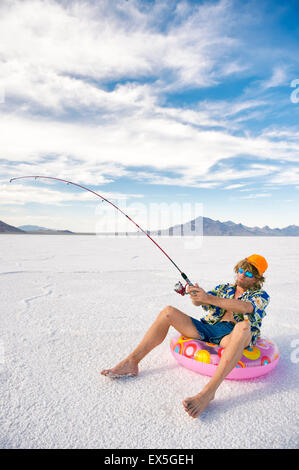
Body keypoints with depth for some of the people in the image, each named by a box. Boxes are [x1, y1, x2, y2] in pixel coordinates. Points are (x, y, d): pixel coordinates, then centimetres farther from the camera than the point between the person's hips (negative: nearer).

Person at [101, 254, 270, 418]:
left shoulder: (261, 296, 7)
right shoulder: (224, 288, 22)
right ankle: (131, 362, -12)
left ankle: (208, 392, -47)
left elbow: (244, 307, -18)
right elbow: (198, 302, 8)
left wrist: (208, 298, -29)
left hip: (232, 335, -5)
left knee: (244, 326, -40)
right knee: (168, 311, -10)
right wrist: (194, 295, -19)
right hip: (208, 328, 5)